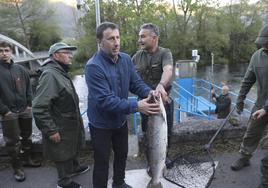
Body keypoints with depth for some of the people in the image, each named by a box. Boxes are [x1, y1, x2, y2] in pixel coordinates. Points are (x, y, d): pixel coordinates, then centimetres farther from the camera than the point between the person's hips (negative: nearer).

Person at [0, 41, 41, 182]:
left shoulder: (20, 69, 6)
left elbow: (28, 87, 10)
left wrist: (29, 104, 2)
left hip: (24, 110, 4)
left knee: (27, 137, 16)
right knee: (13, 141, 4)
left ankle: (26, 159, 34)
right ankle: (17, 168, 18)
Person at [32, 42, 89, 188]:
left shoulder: (61, 72, 8)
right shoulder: (50, 74, -25)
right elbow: (39, 108, -29)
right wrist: (51, 130, -24)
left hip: (71, 124, 10)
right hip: (61, 129, -10)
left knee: (74, 148, 27)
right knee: (63, 154, 10)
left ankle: (74, 167, 51)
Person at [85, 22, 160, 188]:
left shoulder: (126, 59, -7)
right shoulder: (94, 66, -28)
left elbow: (136, 82, -3)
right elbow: (105, 100, -33)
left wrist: (148, 92, -25)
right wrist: (135, 106, -38)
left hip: (121, 120, 7)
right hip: (101, 124, -6)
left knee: (122, 155, 25)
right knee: (102, 162, 11)